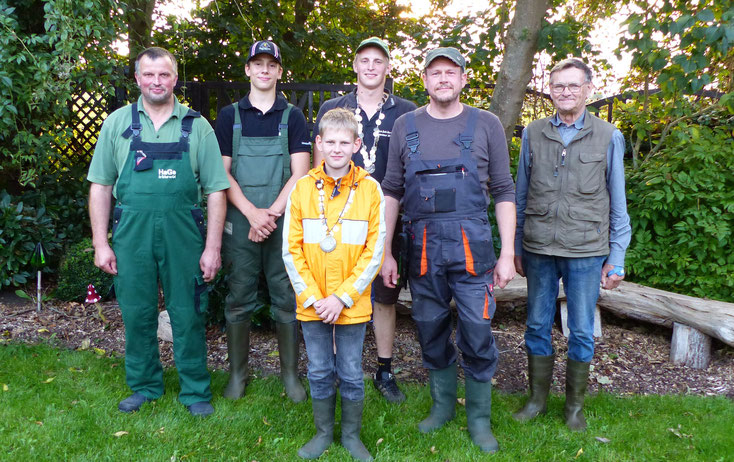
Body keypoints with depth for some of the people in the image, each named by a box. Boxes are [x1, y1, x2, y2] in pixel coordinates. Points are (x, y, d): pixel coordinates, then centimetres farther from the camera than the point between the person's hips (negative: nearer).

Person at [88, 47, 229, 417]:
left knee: (188, 316, 5)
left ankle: (195, 392, 20)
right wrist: (100, 243, 2)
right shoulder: (117, 123, 7)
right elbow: (100, 186, 8)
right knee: (136, 314, 10)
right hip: (132, 234, 2)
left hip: (183, 234, -1)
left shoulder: (197, 126, 3)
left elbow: (216, 189, 1)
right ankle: (144, 387, 29)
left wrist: (212, 247, -4)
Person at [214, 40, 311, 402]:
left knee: (287, 298, 4)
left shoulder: (292, 117, 8)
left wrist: (271, 214, -11)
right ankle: (237, 373, 20)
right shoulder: (229, 116, 9)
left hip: (284, 222, 0)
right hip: (240, 222, 1)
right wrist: (252, 213, -11)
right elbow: (222, 173, 2)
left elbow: (299, 173, -1)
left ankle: (290, 373, 17)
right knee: (239, 299, 6)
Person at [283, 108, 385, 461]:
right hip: (311, 304, 1)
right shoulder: (302, 188, -1)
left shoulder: (370, 189, -5)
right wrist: (312, 297, -9)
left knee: (351, 374, 11)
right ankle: (323, 433, 33)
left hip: (352, 304, -1)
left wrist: (342, 297, -12)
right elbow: (291, 250, -2)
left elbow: (374, 252, -7)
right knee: (319, 372, 14)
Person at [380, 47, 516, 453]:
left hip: (472, 245, -2)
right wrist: (385, 252, 5)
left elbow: (503, 192, 4)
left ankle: (479, 418, 20)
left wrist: (507, 253, -1)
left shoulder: (486, 125, 4)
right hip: (422, 248, 2)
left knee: (477, 335, 1)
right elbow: (391, 191, 9)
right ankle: (442, 405, 32)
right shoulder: (406, 126, 8)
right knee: (431, 332, 12)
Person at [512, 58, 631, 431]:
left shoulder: (608, 137, 3)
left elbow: (618, 204, 5)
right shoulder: (533, 134, 7)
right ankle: (537, 398, 26)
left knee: (581, 332, 6)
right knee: (537, 326, 10)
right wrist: (516, 247, 9)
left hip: (586, 253, -1)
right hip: (539, 250, 2)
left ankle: (574, 407, 23)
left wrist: (616, 257, 1)